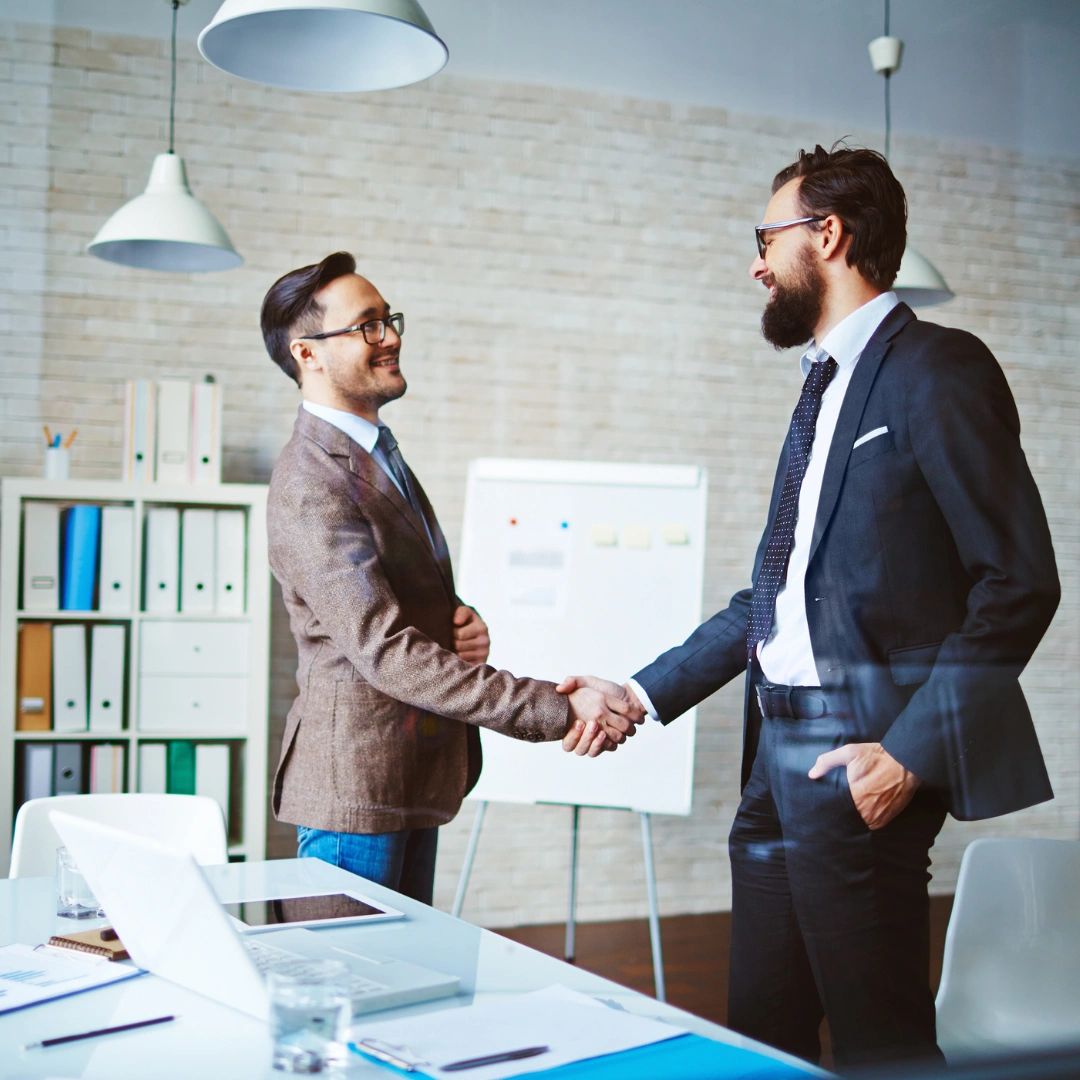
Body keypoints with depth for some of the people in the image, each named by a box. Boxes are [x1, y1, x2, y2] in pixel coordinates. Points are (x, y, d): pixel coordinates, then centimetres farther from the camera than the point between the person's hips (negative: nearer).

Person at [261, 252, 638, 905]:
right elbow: (383, 650, -27)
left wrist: (462, 622, -3)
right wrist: (558, 711, -28)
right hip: (358, 784, -9)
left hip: (413, 778, 9)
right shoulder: (311, 484, -19)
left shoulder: (378, 453, 13)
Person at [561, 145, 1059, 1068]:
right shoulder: (828, 384, 17)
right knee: (761, 1037, 14)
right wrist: (646, 694, 13)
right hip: (779, 752, 9)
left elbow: (1020, 582, -14)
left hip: (856, 759, -8)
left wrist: (910, 750, -18)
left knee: (881, 1042, 0)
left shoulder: (935, 370, -9)